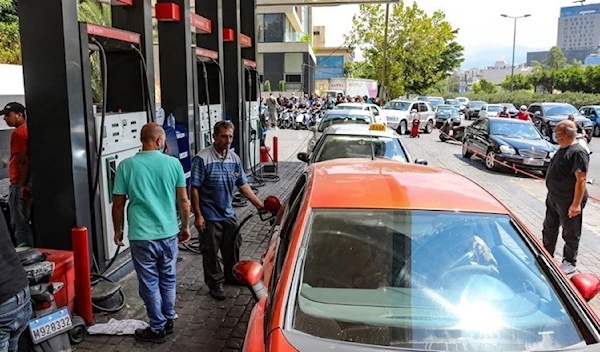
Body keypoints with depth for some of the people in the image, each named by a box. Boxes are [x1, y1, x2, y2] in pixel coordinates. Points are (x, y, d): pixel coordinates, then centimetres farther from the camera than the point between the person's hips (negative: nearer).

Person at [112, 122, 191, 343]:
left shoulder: (126, 165, -6)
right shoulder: (173, 163, -4)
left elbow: (118, 204, -1)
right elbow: (183, 200, 1)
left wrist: (117, 230, 13)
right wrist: (185, 227, 15)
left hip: (141, 235, -2)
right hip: (169, 233, 2)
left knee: (149, 283, 9)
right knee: (168, 279, 18)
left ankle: (158, 328, 19)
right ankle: (169, 321, 31)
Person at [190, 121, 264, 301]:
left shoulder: (234, 158, 3)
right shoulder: (202, 158, -17)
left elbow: (243, 185, 10)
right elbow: (195, 188, -15)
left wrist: (259, 204, 7)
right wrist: (198, 215, -16)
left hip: (228, 213, 6)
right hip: (209, 216, -6)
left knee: (233, 247, 19)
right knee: (211, 251, 7)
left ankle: (231, 275, 41)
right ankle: (215, 283, 25)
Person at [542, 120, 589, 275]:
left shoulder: (578, 152, -22)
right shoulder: (563, 149, 8)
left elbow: (581, 180, -25)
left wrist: (576, 204, -26)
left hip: (568, 202, -9)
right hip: (553, 198, 9)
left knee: (570, 234, 8)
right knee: (549, 229, 20)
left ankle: (570, 263, 23)